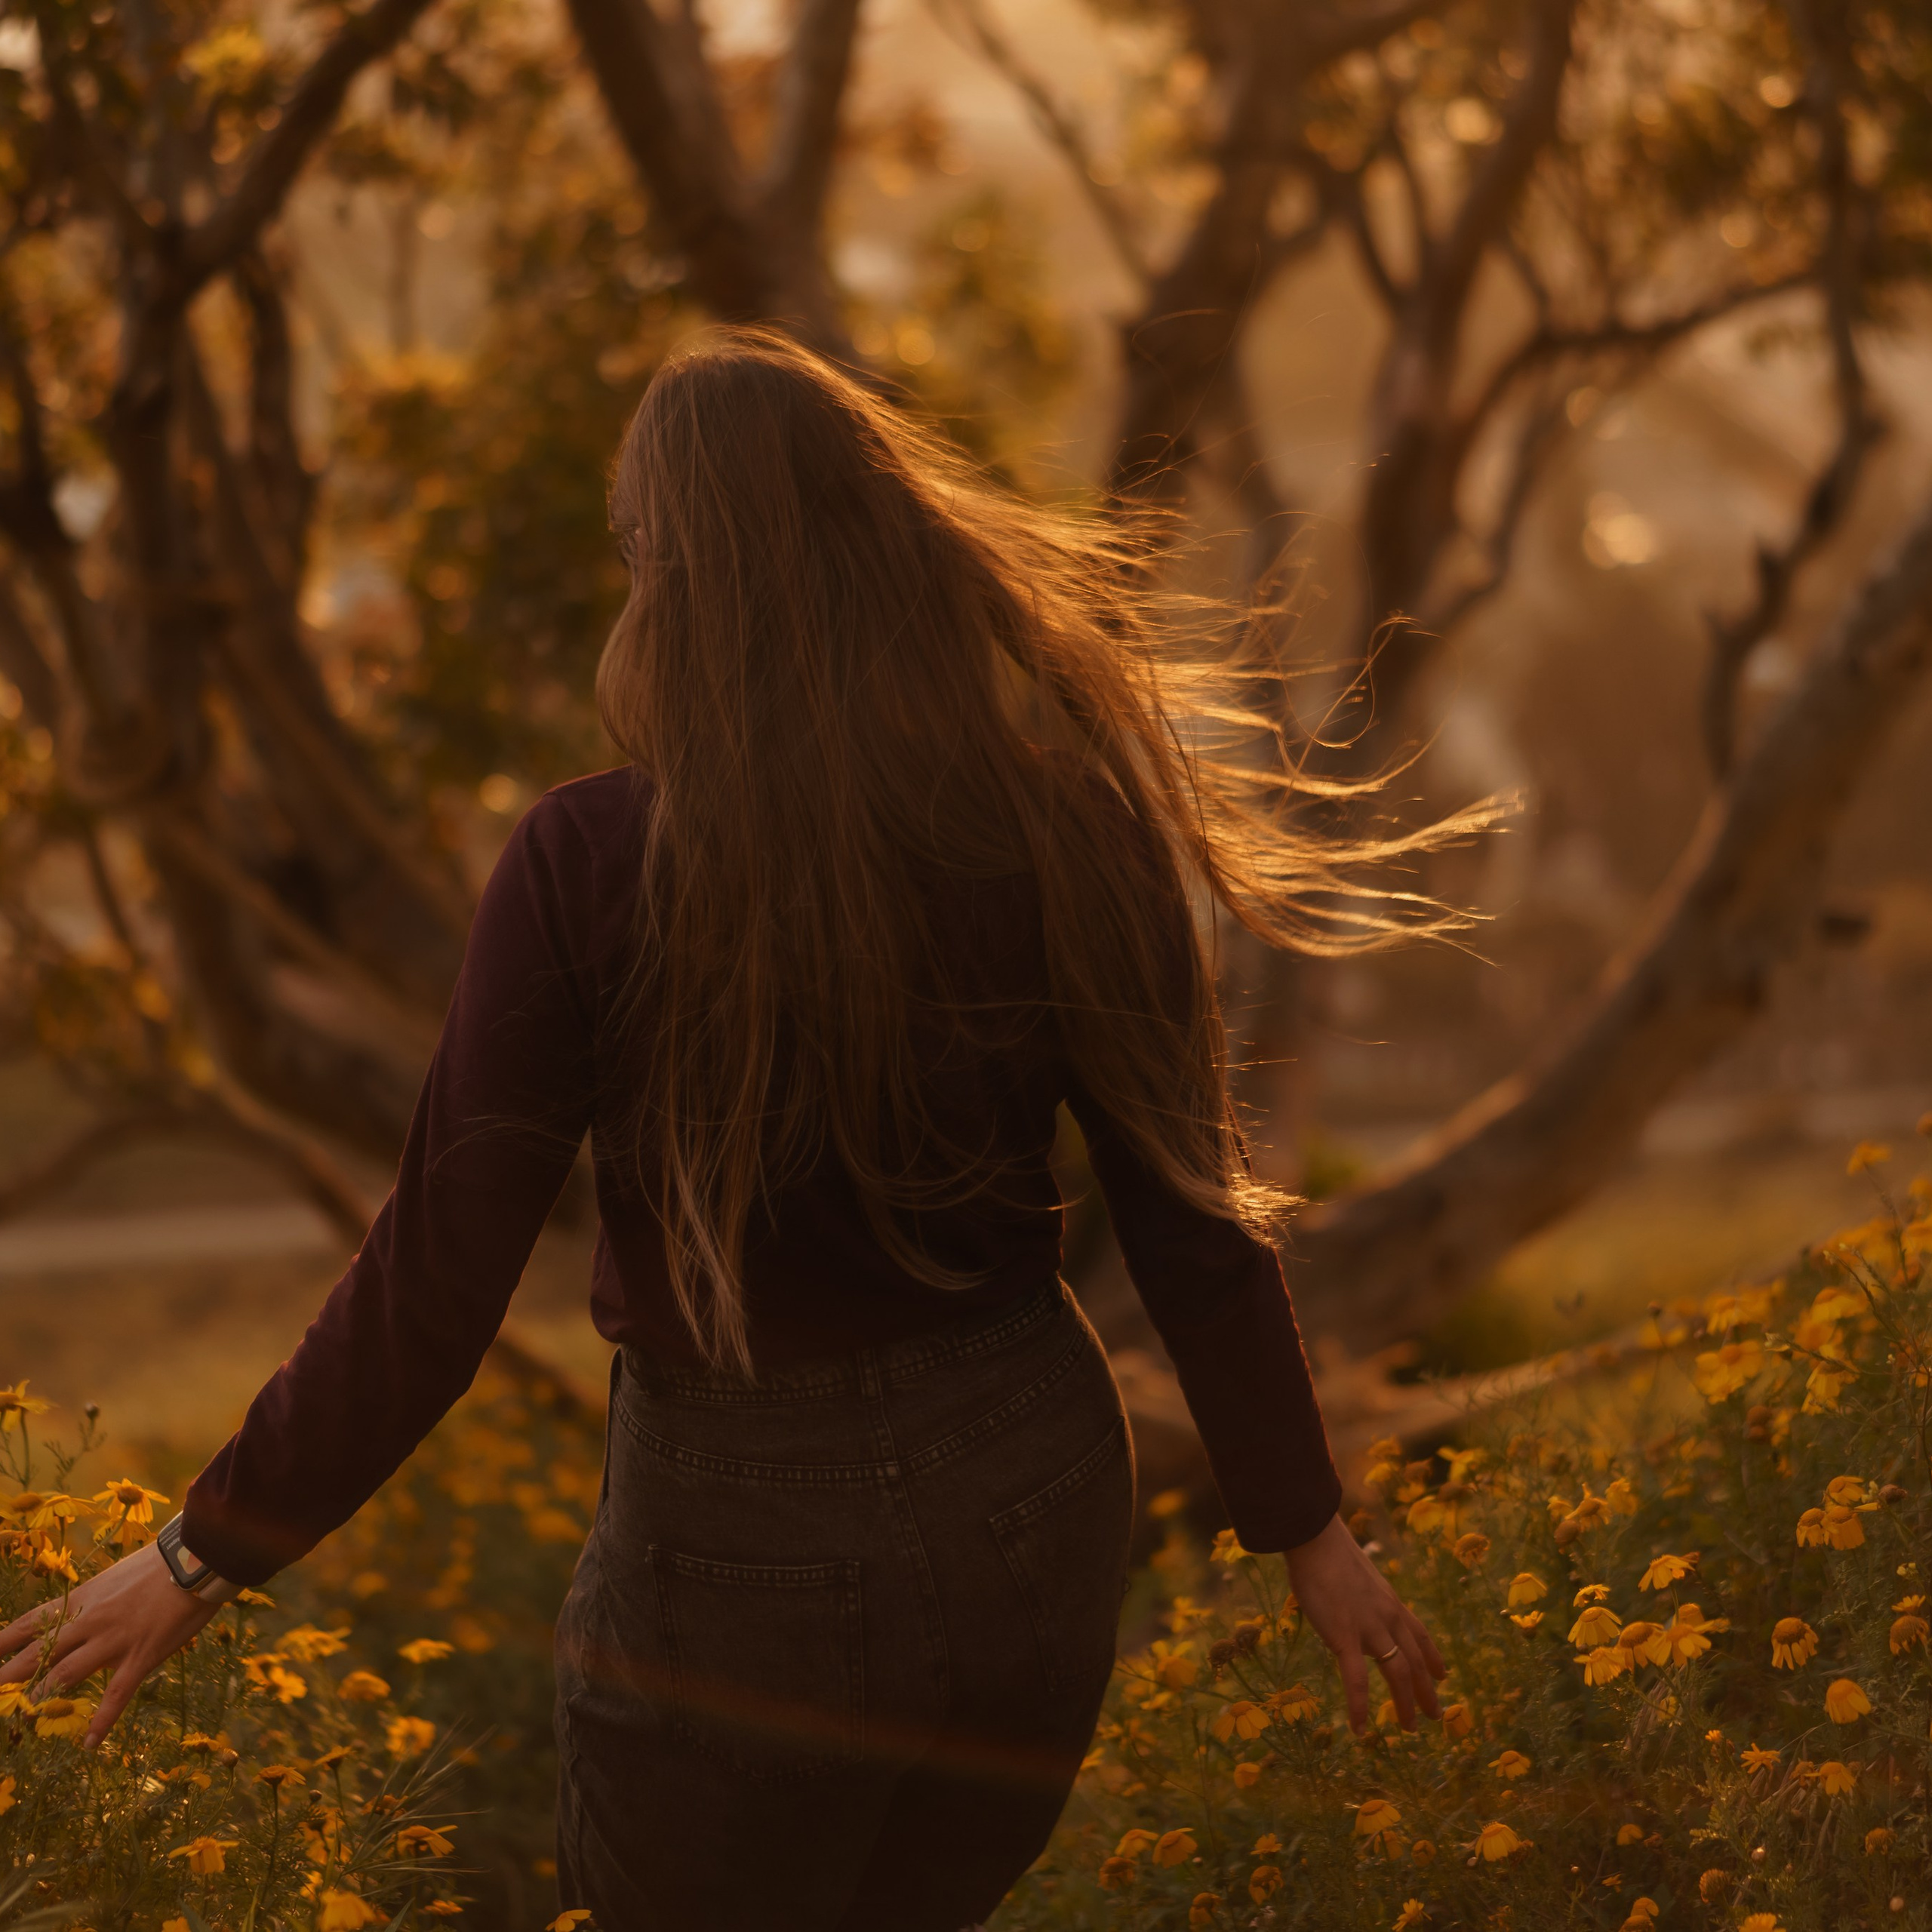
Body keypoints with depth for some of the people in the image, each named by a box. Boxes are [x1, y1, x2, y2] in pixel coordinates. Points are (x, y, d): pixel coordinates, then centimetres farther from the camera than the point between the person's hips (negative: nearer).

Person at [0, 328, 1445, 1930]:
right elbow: (1194, 1212, -2)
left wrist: (212, 1552, -3)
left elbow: (434, 1282, -16)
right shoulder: (1057, 830, -8)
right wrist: (1306, 1523, 11)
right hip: (1035, 1505, 4)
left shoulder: (592, 870, -19)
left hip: (754, 1548, -4)